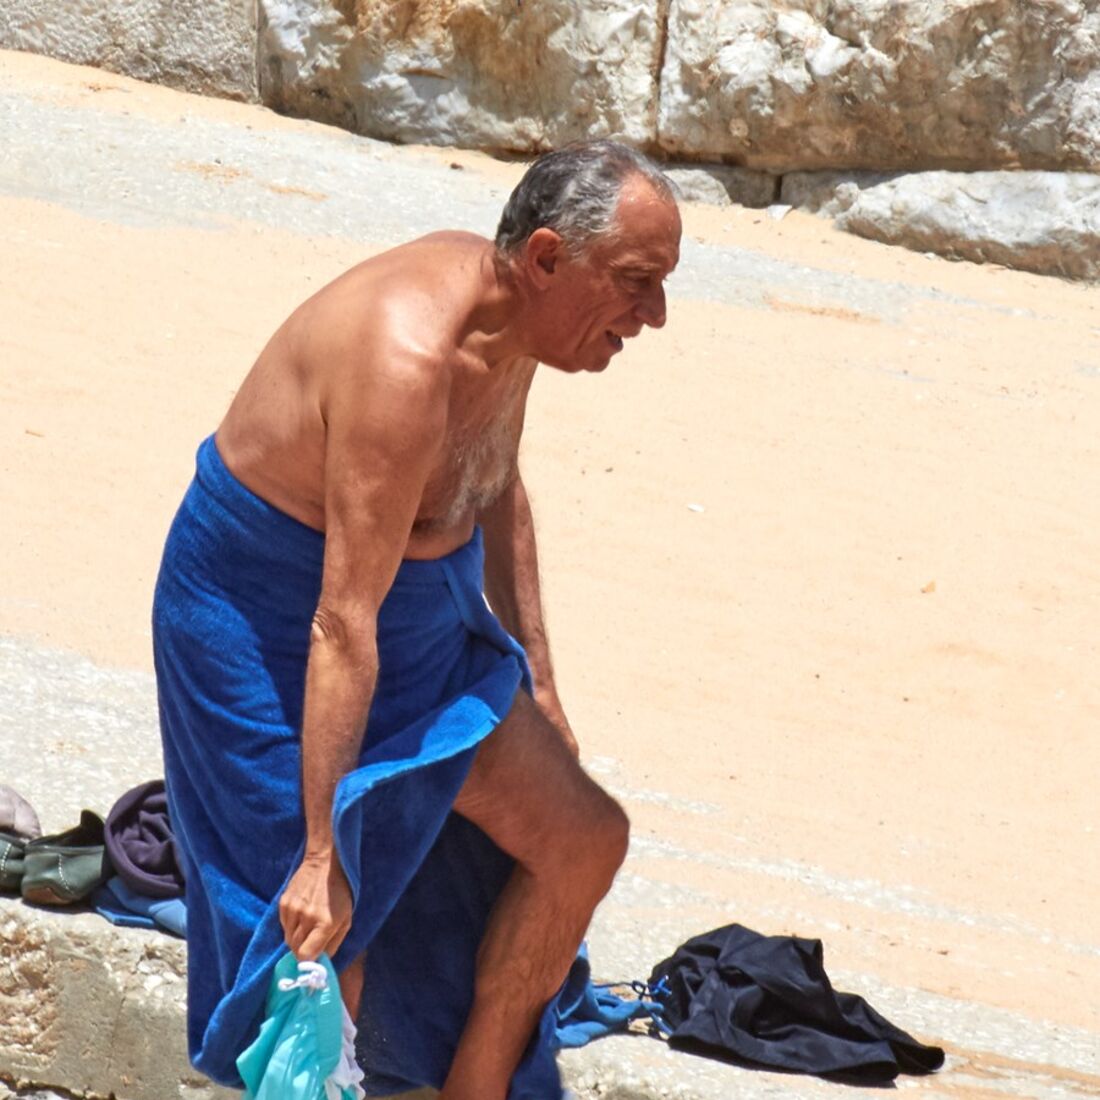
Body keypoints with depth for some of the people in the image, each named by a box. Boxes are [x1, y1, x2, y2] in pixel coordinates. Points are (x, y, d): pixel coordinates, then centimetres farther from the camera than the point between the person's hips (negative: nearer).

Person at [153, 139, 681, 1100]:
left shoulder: (514, 314, -4)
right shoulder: (409, 360, -33)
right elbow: (342, 624, -34)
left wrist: (535, 683, 20)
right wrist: (323, 852, -33)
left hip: (422, 623, 9)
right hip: (265, 630, -9)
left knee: (582, 839, 8)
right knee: (319, 939, -10)